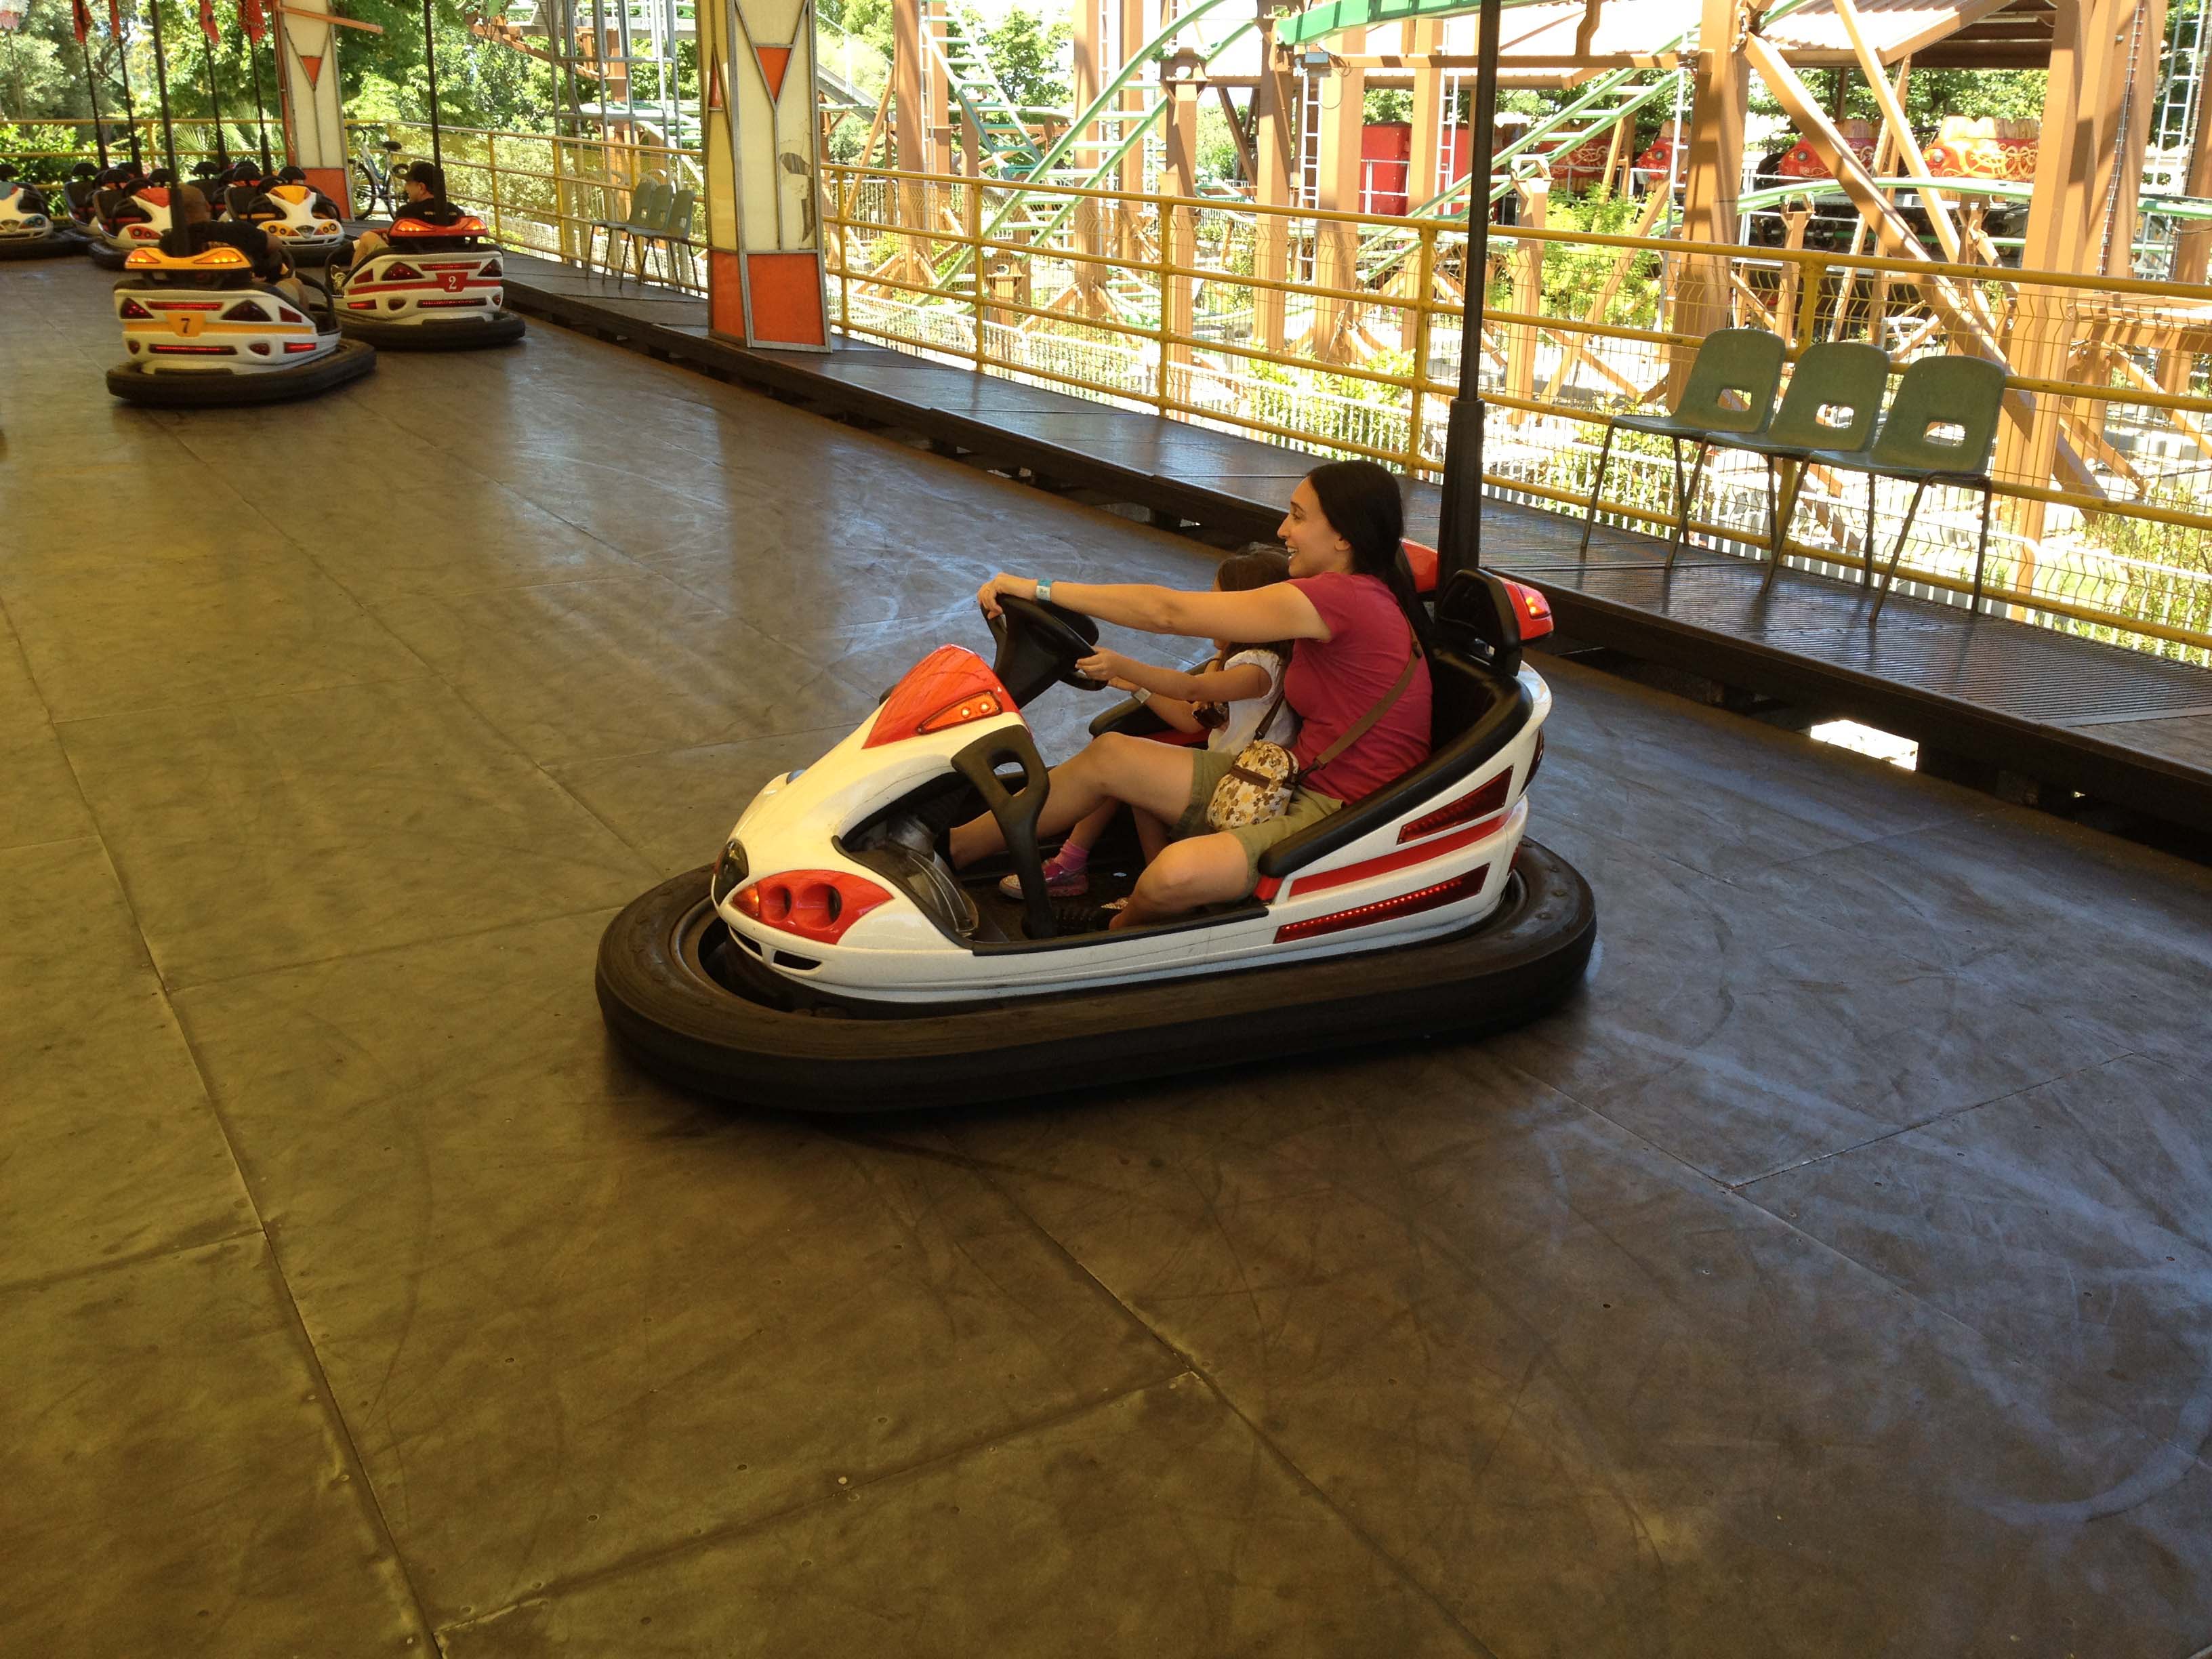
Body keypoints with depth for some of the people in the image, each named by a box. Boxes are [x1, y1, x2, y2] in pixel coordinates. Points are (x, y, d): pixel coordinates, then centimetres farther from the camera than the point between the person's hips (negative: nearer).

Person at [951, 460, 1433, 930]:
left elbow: (1168, 612, -18)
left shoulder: (1344, 597, -20)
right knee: (1108, 754, 3)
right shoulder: (1365, 592, 12)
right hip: (1297, 783, 10)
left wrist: (1041, 588, -13)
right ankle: (952, 848, 11)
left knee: (1175, 872, -35)